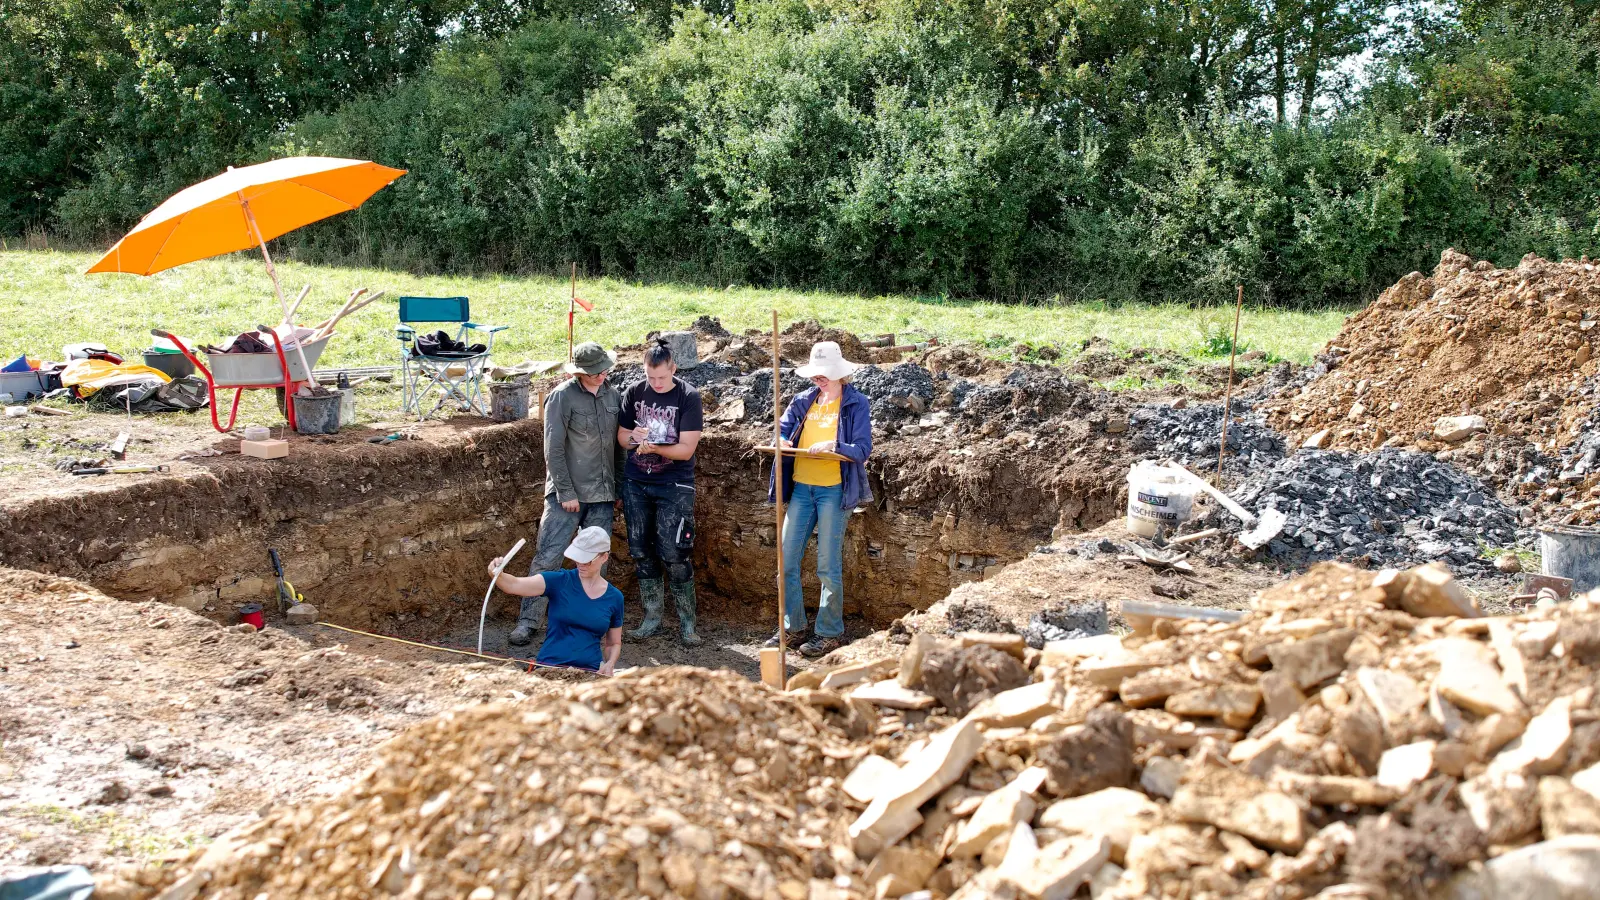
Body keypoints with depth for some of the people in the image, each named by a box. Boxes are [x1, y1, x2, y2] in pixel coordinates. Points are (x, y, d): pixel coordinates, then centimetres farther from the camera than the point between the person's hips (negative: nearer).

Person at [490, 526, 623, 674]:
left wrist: (610, 664, -3)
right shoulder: (560, 581, 0)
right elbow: (515, 585, -16)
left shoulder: (614, 597, 7)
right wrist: (497, 575, -38)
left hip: (589, 672, 2)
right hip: (548, 667, -2)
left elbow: (614, 643, 19)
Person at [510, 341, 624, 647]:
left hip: (602, 495, 5)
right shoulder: (563, 397, -10)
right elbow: (553, 449, -11)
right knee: (547, 556, -6)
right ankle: (528, 620, 2)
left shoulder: (613, 395, 7)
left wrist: (619, 487, 13)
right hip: (568, 494, -5)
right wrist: (566, 492, -13)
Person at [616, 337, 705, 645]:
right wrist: (634, 436, -12)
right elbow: (621, 436, 11)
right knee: (642, 552, 8)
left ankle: (686, 623, 4)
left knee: (673, 555, -8)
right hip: (636, 483, 4)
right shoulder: (635, 393, 3)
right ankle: (652, 618, 20)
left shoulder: (688, 397, -9)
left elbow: (686, 449, -13)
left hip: (674, 485, -4)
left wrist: (655, 447, -28)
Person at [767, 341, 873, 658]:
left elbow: (863, 450, -9)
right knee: (787, 560, 6)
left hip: (834, 489, -5)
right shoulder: (803, 400, 12)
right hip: (801, 487, 5)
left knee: (828, 566, -1)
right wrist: (783, 442, -10)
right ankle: (792, 626, 19)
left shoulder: (856, 403, -2)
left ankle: (830, 633, 9)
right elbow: (782, 429, 14)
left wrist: (832, 446, -26)